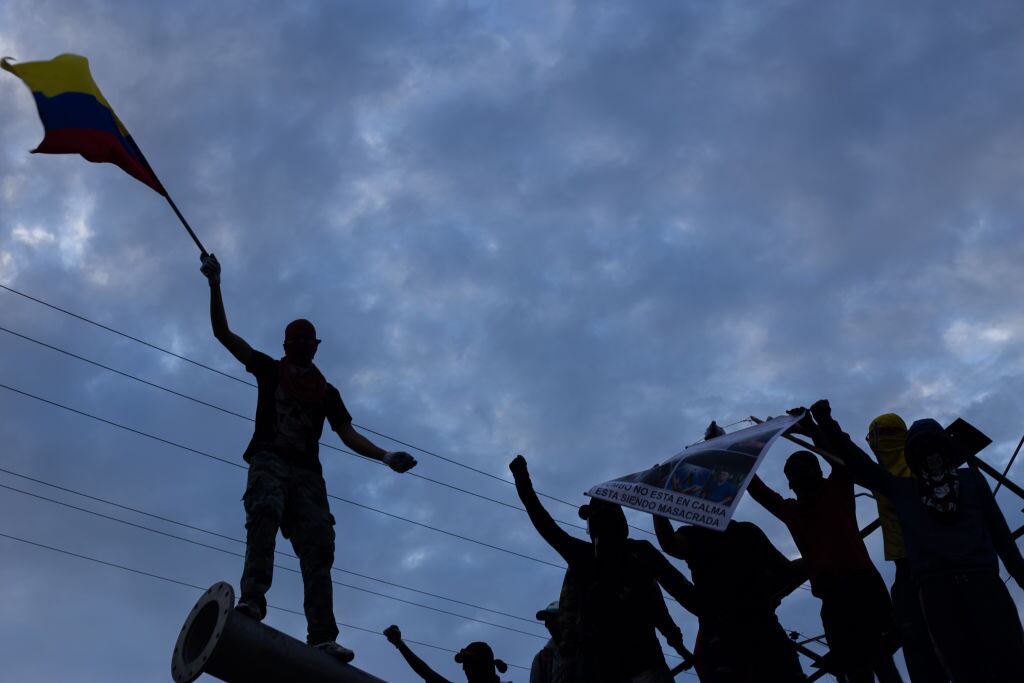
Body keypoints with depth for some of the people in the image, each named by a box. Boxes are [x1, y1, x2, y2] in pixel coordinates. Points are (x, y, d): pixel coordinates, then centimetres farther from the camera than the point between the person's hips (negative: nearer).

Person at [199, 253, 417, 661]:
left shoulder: (327, 391, 25)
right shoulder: (269, 369, 21)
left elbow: (349, 436, 15)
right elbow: (222, 332, 14)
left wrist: (385, 456, -2)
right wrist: (215, 285, 3)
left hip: (307, 471, 2)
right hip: (270, 460, -2)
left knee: (318, 547, -14)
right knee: (265, 513, -33)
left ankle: (322, 636, -24)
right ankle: (252, 599, -46)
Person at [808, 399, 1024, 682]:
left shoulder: (970, 477, 20)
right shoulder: (902, 488, 19)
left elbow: (999, 529, 19)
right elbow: (856, 460, 16)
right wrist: (826, 423, 8)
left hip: (982, 580, 0)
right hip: (935, 588, 0)